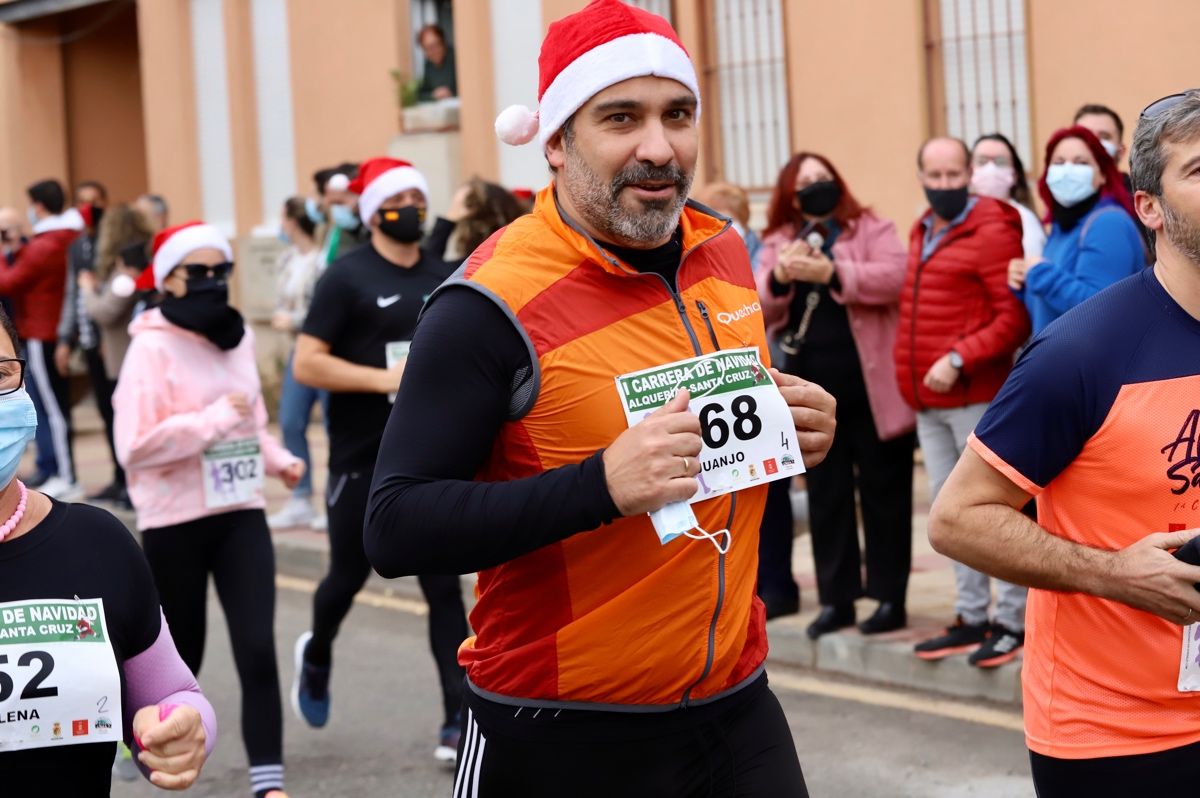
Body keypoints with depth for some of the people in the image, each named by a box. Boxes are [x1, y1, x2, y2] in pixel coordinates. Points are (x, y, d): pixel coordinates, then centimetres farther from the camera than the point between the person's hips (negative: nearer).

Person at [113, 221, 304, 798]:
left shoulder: (236, 338, 9)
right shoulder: (152, 347, -11)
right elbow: (134, 445, -19)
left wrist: (277, 459, 7)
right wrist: (215, 419, -20)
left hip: (241, 514, 4)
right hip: (175, 522, -4)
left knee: (257, 650, -8)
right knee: (181, 656, 9)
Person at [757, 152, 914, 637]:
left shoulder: (872, 230, 1)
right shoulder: (778, 244, 12)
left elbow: (896, 279, -17)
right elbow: (759, 312, 3)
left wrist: (832, 273, -24)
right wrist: (779, 278, -18)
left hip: (872, 391, -4)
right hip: (815, 395, 4)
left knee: (883, 495, 2)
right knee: (826, 498, 9)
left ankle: (890, 598, 9)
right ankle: (836, 598, 16)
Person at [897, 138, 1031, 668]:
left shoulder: (992, 232, -10)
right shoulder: (921, 234, 14)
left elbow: (1015, 316, -16)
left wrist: (959, 360, -21)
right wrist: (909, 376, 14)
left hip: (975, 395, -8)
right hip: (927, 401, 8)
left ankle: (1011, 621, 3)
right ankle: (971, 618, 20)